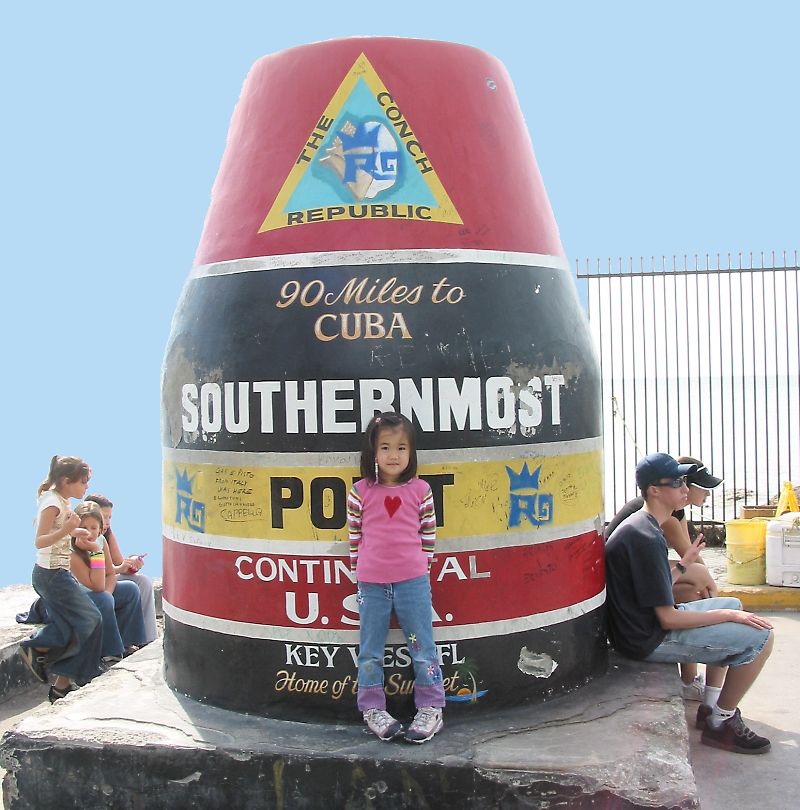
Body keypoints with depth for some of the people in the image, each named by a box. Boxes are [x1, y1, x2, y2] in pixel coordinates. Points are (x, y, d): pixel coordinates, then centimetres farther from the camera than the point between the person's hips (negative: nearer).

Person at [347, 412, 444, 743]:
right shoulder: (360, 492, -2)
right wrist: (359, 571, 5)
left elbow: (428, 534, 5)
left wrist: (422, 568, 4)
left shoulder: (421, 490, -2)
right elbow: (354, 534, 5)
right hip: (371, 583, 1)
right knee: (370, 650, 10)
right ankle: (372, 709, 23)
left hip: (413, 581, 0)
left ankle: (430, 709, 19)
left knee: (423, 647, 7)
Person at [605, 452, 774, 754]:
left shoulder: (639, 526, 9)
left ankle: (712, 707, 24)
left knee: (733, 605, 25)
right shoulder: (647, 539, -24)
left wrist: (684, 563, 10)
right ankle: (721, 724, 7)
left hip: (648, 622, 11)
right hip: (649, 641, -11)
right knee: (760, 636, -9)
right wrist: (728, 616, -13)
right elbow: (669, 619, -21)